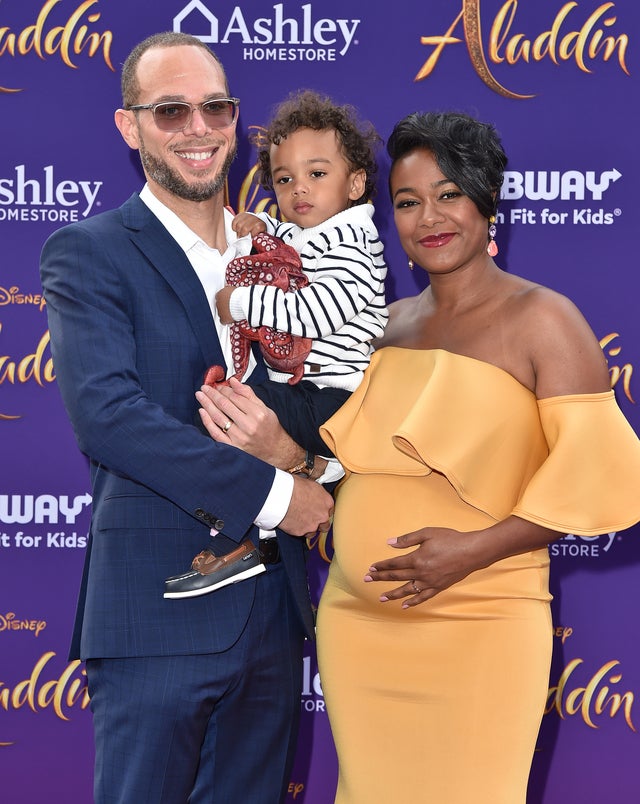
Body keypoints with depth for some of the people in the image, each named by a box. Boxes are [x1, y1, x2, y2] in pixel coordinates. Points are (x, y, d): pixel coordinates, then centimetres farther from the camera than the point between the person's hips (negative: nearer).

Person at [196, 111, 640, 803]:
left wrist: (476, 548, -19)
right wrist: (275, 442, -1)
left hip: (475, 633, -6)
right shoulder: (390, 323, 12)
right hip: (355, 621, 6)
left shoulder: (539, 318, -7)